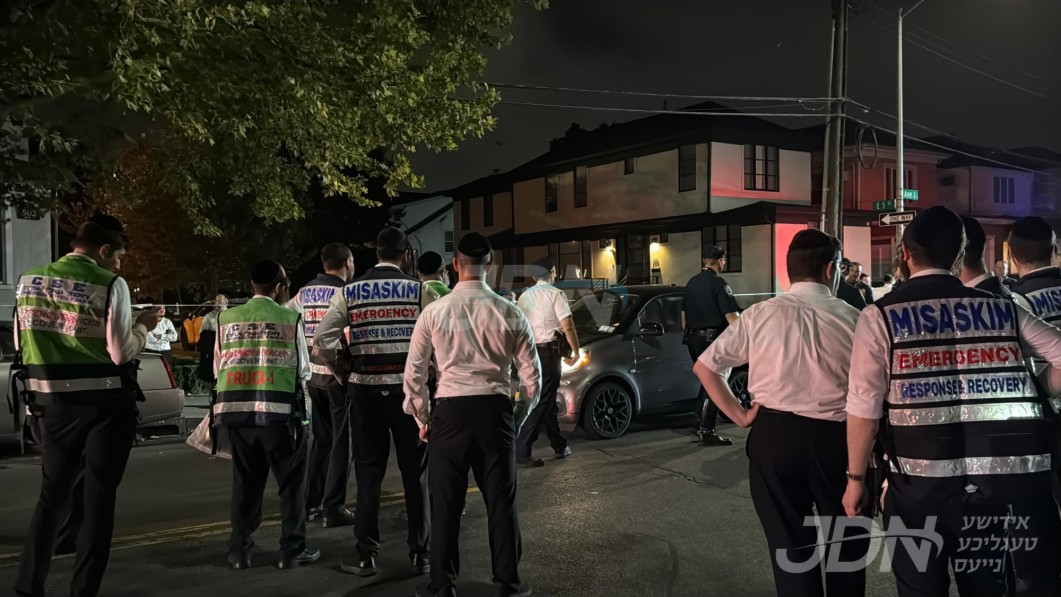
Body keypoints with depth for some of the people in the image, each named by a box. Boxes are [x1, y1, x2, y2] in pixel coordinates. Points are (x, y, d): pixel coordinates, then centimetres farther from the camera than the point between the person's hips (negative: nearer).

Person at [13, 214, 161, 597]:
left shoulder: (29, 280, 6)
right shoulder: (110, 284, -12)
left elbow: (21, 342, 13)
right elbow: (120, 352, -16)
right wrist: (143, 326, 1)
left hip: (51, 401, 5)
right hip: (104, 403, -5)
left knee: (53, 493, 18)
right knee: (99, 497, 5)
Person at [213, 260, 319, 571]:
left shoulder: (226, 318, 5)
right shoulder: (290, 318, -4)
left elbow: (218, 367, 11)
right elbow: (303, 370, 1)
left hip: (235, 409, 4)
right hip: (279, 410, -4)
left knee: (245, 481, 17)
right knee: (291, 480, 11)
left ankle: (239, 551, 24)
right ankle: (292, 550, 15)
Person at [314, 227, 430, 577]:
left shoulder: (350, 292, 3)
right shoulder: (418, 289, -3)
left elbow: (323, 337, 1)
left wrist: (347, 365, 10)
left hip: (365, 389, 2)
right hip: (408, 387, -1)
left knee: (368, 473, 10)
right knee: (415, 473, 9)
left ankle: (366, 556, 15)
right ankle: (420, 554, 15)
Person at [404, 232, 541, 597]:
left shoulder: (433, 313, -2)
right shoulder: (510, 314, -1)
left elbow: (413, 374, 3)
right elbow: (532, 376, 2)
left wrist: (422, 420, 16)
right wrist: (518, 419, 16)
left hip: (450, 411, -1)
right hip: (496, 410, 1)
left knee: (446, 503, 11)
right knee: (501, 501, 13)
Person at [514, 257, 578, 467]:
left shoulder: (524, 296, 11)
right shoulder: (555, 294, -7)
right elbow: (567, 326, -13)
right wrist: (576, 351, -2)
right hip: (549, 352, -7)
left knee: (547, 399, 17)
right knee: (541, 402, -5)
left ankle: (560, 446, 27)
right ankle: (522, 451, -9)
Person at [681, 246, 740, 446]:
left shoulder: (692, 283, 13)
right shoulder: (718, 283, -12)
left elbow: (684, 314, 20)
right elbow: (731, 316, -19)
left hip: (693, 339, 8)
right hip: (712, 338, -8)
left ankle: (701, 426, 22)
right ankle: (706, 432, -4)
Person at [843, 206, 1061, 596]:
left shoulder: (881, 316, -4)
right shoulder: (1004, 309, 5)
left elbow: (864, 407, -9)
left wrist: (856, 478, 0)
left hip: (921, 481, -3)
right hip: (1008, 479, 3)